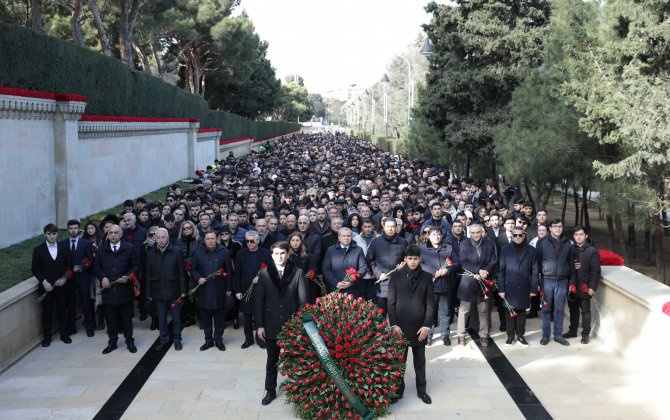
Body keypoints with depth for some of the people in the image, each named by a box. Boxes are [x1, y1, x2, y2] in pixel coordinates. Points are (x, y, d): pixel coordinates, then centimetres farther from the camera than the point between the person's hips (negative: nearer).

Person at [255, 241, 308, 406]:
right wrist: (260, 325, -4)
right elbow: (259, 301, 0)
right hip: (271, 325, 1)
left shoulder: (298, 273, -5)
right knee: (272, 359, 13)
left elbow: (303, 300, -4)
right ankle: (270, 390, 26)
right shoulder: (264, 274, -1)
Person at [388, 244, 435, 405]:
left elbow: (430, 303, 1)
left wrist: (427, 325, -7)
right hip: (400, 326, -1)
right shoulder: (396, 276, -1)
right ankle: (398, 390, 20)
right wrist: (394, 324, -9)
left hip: (420, 327, 1)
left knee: (420, 361, 11)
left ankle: (421, 390, 23)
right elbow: (391, 302, -2)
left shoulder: (426, 277, 1)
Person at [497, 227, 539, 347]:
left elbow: (534, 271, 4)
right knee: (510, 311, 5)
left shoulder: (530, 250, 3)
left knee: (522, 311, 8)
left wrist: (533, 288, -1)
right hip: (509, 287, -1)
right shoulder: (505, 249, 0)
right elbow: (501, 270, -1)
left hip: (524, 287, 1)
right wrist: (501, 288, -5)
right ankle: (510, 336, 15)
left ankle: (520, 335, 18)